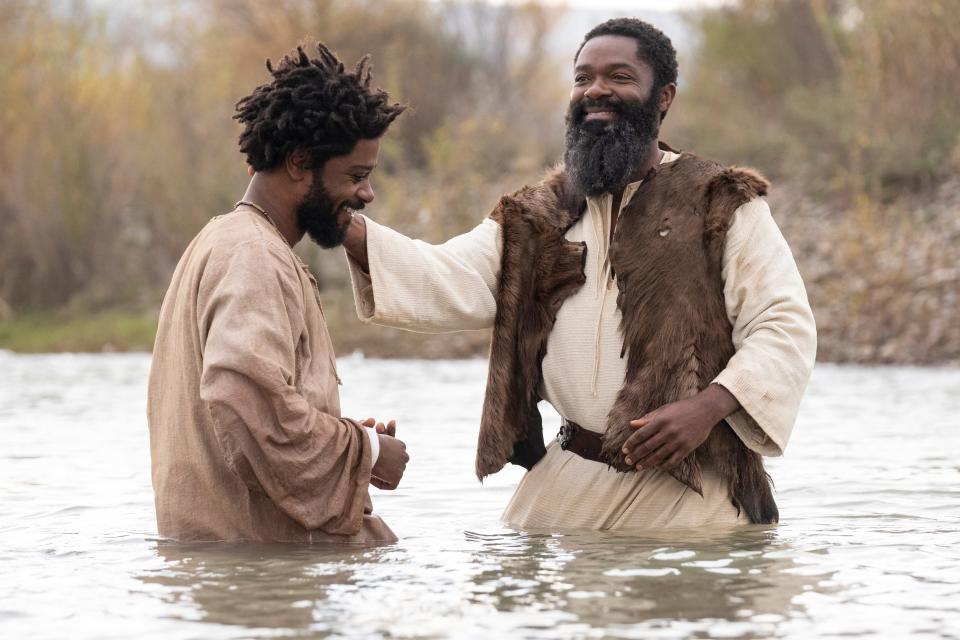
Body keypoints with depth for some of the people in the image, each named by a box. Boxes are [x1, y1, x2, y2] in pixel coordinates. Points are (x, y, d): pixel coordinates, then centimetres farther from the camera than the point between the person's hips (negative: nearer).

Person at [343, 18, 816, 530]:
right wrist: (343, 223, -16)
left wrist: (707, 407, -22)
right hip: (567, 486, 4)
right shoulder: (539, 216, 11)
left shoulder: (722, 205, 0)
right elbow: (448, 284, -2)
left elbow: (785, 327, -7)